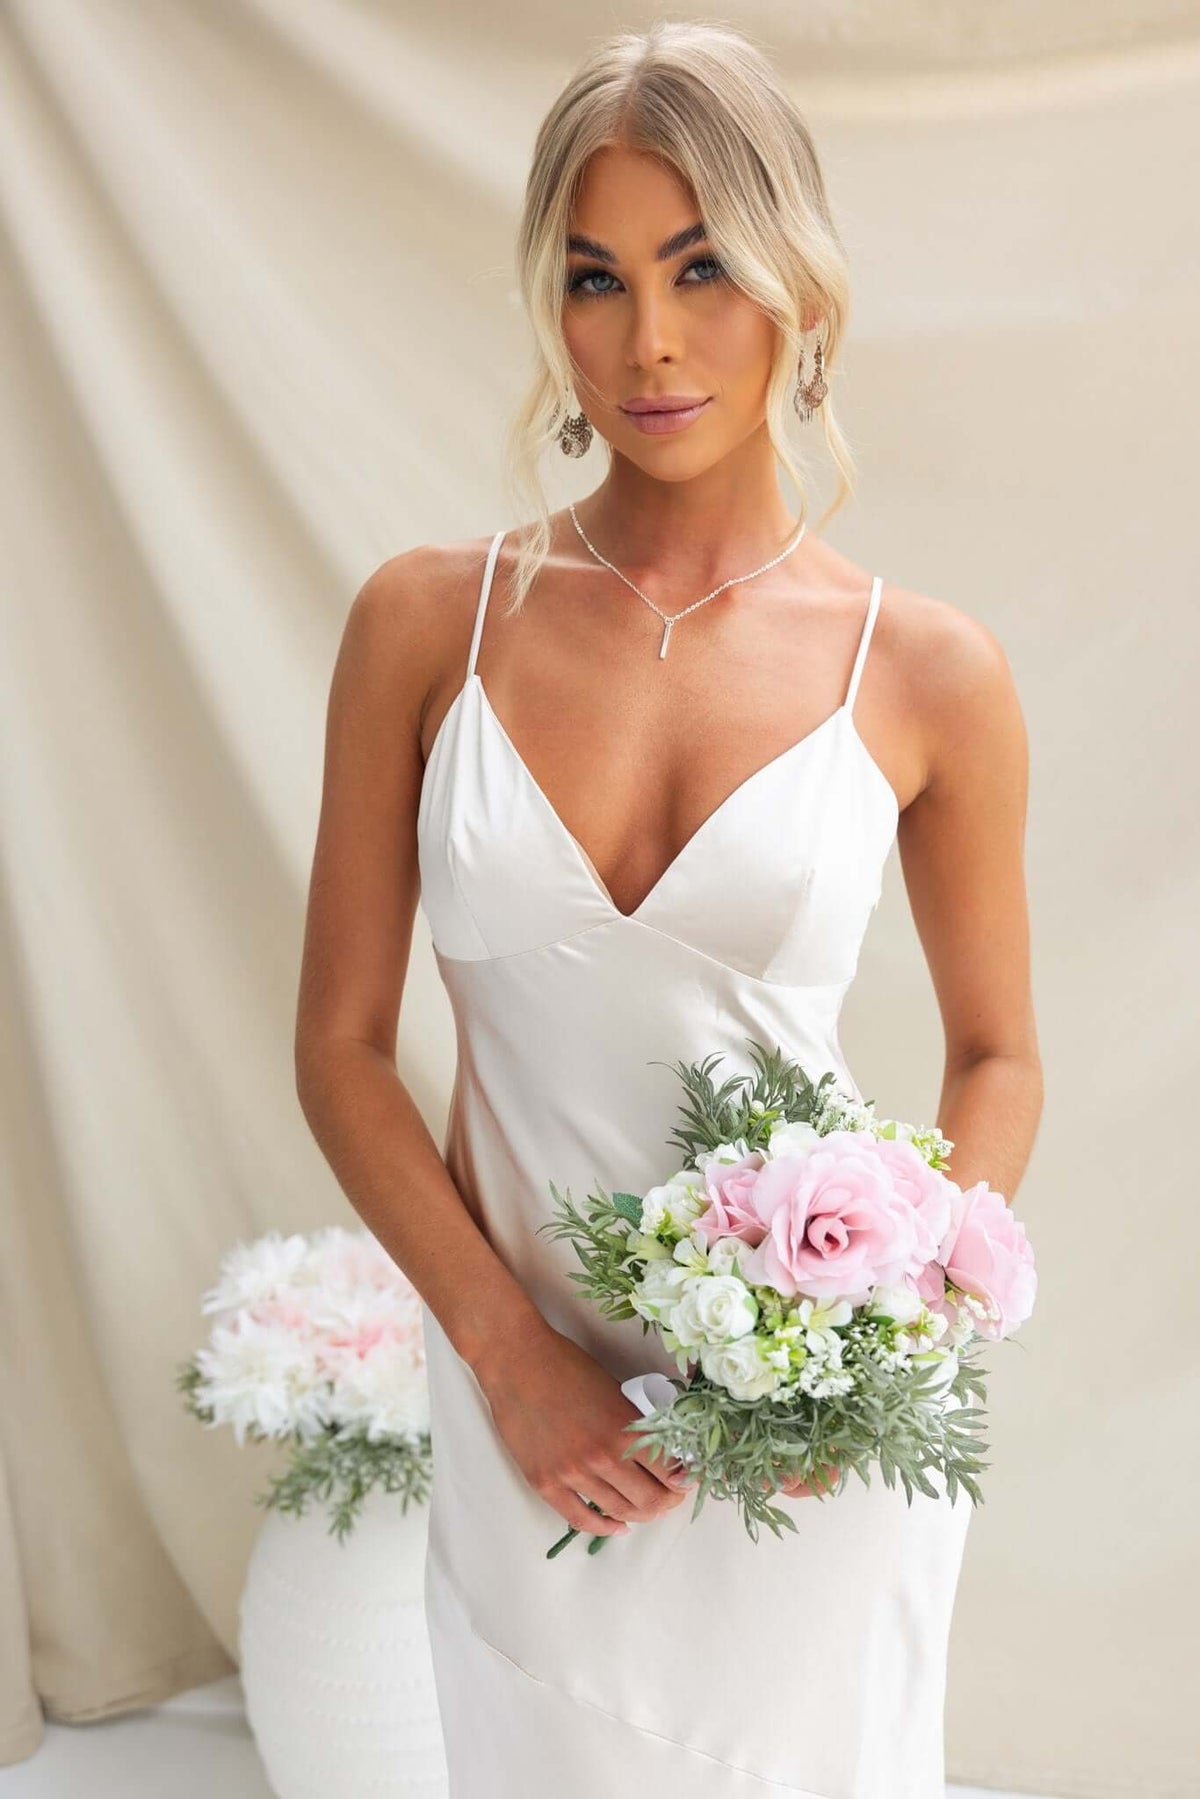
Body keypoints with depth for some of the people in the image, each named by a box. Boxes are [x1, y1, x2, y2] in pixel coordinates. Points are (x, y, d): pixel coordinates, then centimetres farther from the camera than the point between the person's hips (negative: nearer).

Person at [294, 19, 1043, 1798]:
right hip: (525, 1397, 1)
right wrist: (507, 1350, -10)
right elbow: (342, 1045, -2)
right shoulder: (428, 622, -6)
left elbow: (998, 1057, 4)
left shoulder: (926, 674, -7)